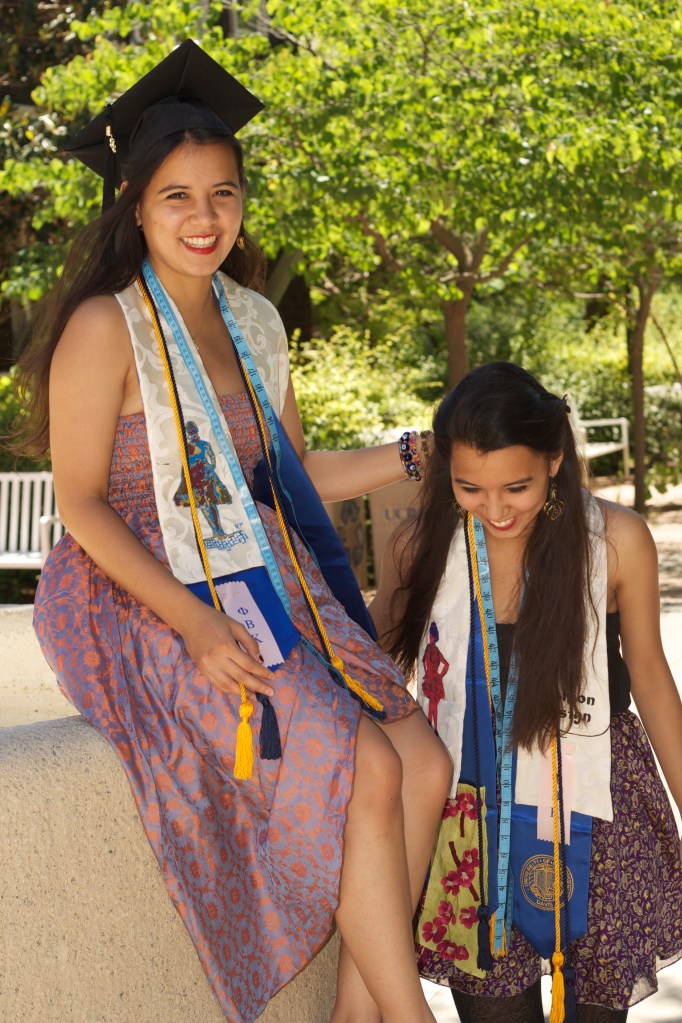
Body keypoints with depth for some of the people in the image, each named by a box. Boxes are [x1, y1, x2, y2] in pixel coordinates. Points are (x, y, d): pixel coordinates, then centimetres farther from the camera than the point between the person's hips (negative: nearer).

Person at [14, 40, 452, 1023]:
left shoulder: (255, 324, 10)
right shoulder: (107, 327, -12)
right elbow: (81, 505, -13)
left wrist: (418, 453, 7)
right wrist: (196, 627, -21)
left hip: (268, 596, 7)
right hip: (147, 608, -7)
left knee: (424, 760, -11)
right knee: (369, 770, -21)